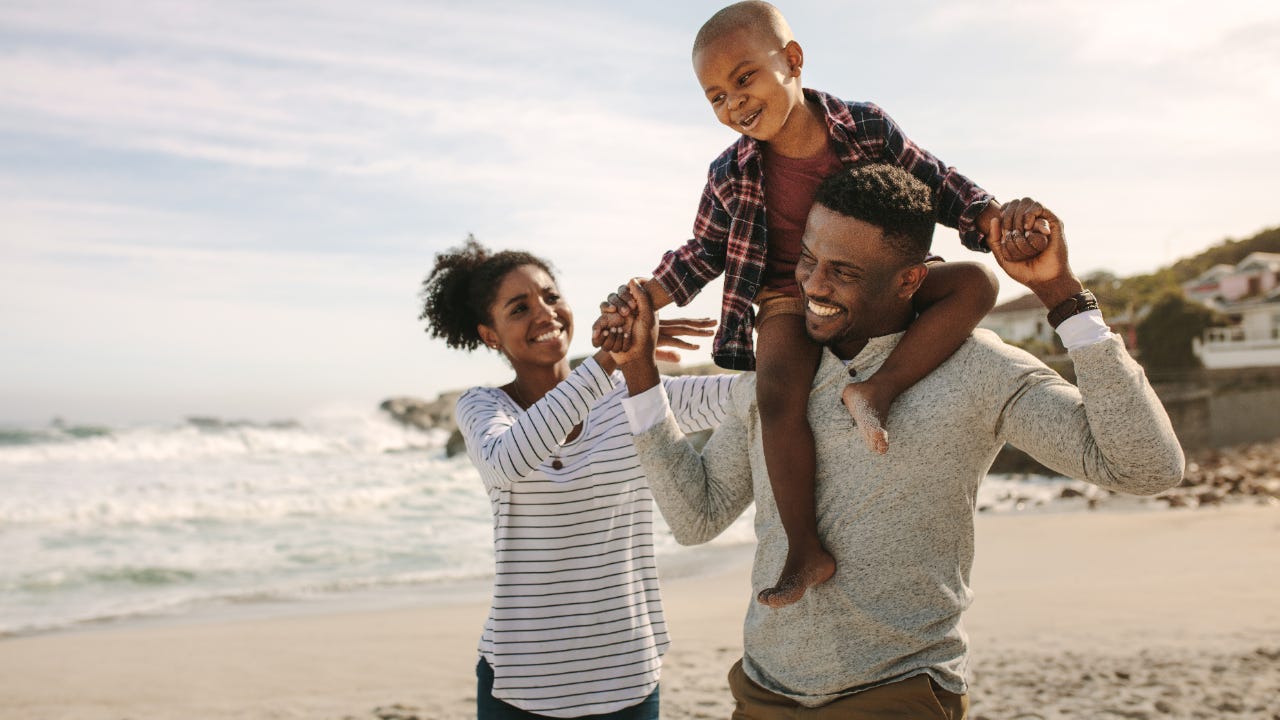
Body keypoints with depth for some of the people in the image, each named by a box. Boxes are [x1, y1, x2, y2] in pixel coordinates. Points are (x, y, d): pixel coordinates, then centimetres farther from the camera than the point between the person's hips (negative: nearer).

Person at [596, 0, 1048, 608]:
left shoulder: (865, 127, -6)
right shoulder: (731, 176, -4)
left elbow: (939, 185, 4)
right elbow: (703, 253, 9)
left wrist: (999, 223, -11)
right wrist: (641, 299, -4)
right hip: (790, 298, -2)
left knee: (975, 281, -20)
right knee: (779, 393, -31)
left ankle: (878, 389, -30)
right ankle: (805, 551, -24)